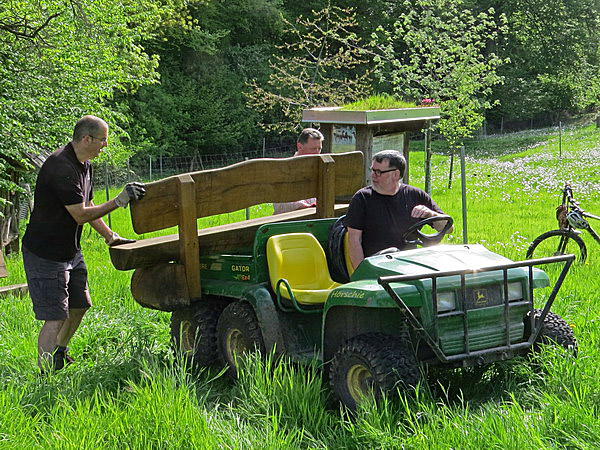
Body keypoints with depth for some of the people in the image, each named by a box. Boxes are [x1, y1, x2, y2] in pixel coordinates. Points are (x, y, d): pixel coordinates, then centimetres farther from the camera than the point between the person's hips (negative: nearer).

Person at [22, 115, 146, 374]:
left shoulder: (83, 165, 7)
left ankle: (60, 355, 42)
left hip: (71, 251, 10)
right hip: (46, 254, -10)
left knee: (79, 306, 19)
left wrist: (111, 238, 13)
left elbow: (87, 207, 18)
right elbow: (80, 215, -24)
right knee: (56, 318, -10)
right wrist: (119, 201, -23)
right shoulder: (61, 168, -25)